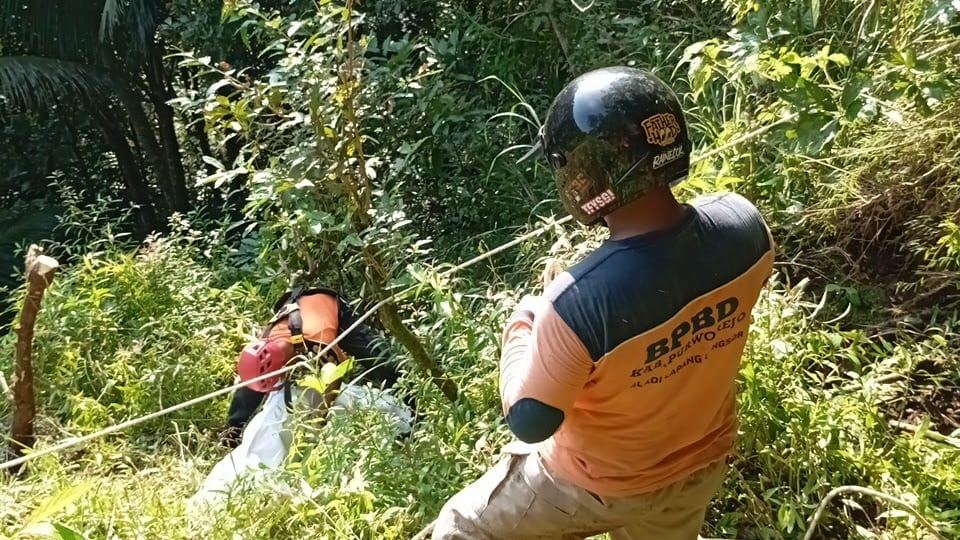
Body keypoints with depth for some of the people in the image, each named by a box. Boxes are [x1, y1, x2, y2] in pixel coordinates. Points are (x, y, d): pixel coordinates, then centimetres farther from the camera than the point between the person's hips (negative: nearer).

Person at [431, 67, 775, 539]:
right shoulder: (743, 225, -24)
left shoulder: (577, 301, -41)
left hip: (598, 485, -5)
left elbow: (529, 422, -25)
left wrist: (520, 325, -10)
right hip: (701, 465, 5)